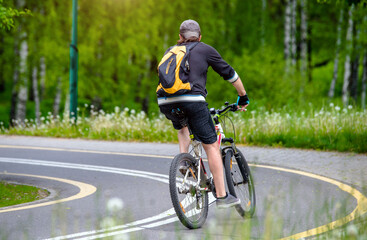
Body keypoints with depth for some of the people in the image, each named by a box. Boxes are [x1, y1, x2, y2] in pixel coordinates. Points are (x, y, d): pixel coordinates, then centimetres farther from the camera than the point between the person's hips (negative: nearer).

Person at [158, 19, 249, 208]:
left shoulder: (170, 52, 27)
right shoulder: (205, 50, 16)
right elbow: (229, 74, 21)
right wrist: (243, 97, 34)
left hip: (165, 103, 4)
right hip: (192, 100, -4)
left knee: (182, 127, 39)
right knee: (211, 146, 5)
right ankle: (222, 196, 3)